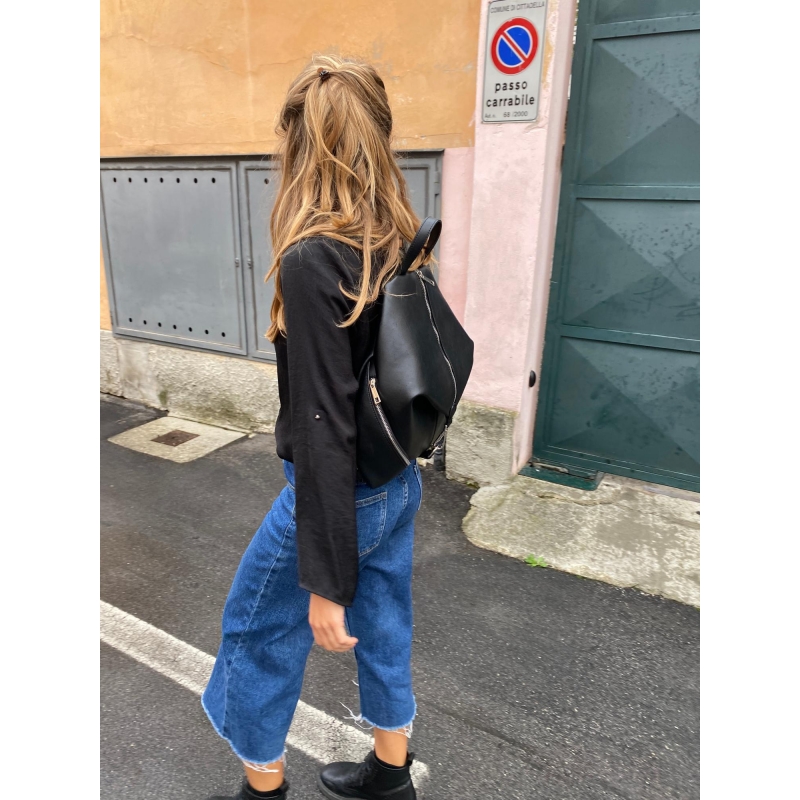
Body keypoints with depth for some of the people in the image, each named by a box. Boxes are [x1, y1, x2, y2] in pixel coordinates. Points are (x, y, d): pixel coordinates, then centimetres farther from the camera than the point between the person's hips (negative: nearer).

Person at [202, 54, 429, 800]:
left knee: (259, 628, 18)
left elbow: (323, 427, -26)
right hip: (401, 480, 7)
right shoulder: (400, 243, -1)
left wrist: (324, 578, -18)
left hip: (342, 491, -7)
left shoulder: (312, 260, -24)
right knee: (383, 624, 24)